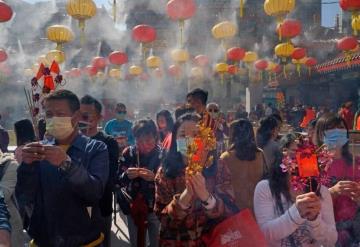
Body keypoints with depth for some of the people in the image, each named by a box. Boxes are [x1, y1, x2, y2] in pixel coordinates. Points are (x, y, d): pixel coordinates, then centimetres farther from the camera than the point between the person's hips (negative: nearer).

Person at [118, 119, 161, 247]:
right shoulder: (128, 153, -6)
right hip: (133, 206, 2)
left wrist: (154, 178, -30)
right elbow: (118, 181, -5)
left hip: (155, 207, -2)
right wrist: (127, 175, -26)